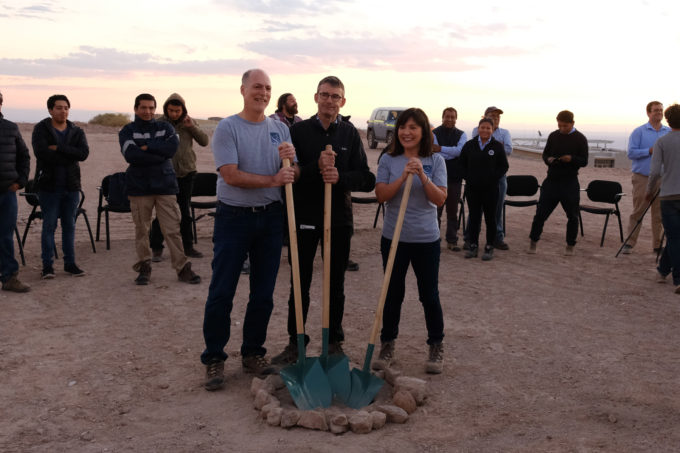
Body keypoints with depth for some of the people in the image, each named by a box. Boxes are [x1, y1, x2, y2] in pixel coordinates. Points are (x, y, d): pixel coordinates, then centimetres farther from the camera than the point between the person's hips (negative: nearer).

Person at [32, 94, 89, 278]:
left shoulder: (76, 132, 9)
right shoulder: (41, 129, -1)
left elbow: (84, 153, -9)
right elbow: (41, 153, -18)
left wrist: (58, 148, -16)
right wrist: (69, 157, -14)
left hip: (71, 186, 4)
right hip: (49, 186, -3)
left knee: (70, 225, 9)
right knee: (49, 225, -1)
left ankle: (70, 263, 17)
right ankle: (47, 265, 5)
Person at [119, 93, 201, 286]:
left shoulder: (165, 127, 11)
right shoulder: (128, 131, 5)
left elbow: (173, 146, -9)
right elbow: (130, 154, -13)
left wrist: (147, 147, -12)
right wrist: (160, 155, -12)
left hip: (165, 185, 1)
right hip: (139, 186, 0)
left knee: (172, 229, -2)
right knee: (141, 230, 4)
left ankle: (182, 267, 3)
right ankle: (144, 267, 16)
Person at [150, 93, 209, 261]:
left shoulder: (189, 122, 4)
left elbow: (205, 141, -2)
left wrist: (192, 127, -15)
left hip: (187, 173, 3)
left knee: (185, 212, 12)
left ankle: (188, 246, 22)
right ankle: (157, 249, 8)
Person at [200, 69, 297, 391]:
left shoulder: (280, 129, 10)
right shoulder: (227, 128, -6)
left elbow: (294, 175, 9)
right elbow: (231, 175, -15)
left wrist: (291, 159, -13)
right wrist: (273, 179, -17)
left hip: (270, 218, 5)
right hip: (234, 217, -4)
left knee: (263, 293, 10)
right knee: (221, 292, -1)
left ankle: (252, 353, 23)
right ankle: (213, 359, 10)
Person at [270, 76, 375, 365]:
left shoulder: (350, 134, 4)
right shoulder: (299, 131, 0)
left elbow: (366, 179, -1)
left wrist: (340, 177, -20)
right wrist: (316, 168, -22)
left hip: (339, 219, 1)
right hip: (304, 217, -1)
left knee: (336, 284, 11)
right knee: (300, 284, 7)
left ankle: (335, 341, 24)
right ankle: (295, 342, 19)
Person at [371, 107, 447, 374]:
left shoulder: (435, 161, -1)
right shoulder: (388, 160, 0)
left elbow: (440, 199, -8)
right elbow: (381, 195, -8)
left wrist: (422, 176, -21)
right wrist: (403, 176, -20)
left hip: (426, 239, -1)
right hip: (393, 238, 1)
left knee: (429, 295, 8)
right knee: (393, 294, 10)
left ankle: (436, 347, 24)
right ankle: (387, 346, 24)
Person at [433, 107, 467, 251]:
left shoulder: (461, 135, 9)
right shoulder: (435, 133, 0)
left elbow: (460, 150, -10)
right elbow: (435, 153, -13)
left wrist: (441, 149, -16)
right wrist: (452, 154, -15)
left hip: (455, 177, 3)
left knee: (453, 211, 10)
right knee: (436, 208, -1)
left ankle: (452, 241, 18)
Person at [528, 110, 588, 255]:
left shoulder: (580, 139, -1)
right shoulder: (553, 136, 8)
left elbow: (584, 161, -1)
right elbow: (545, 153, 16)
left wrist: (571, 159, -21)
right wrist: (548, 159, -7)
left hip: (570, 183, -2)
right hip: (552, 180, 2)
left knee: (572, 216, 4)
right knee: (541, 212, 0)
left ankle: (570, 245, 18)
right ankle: (533, 241, 12)